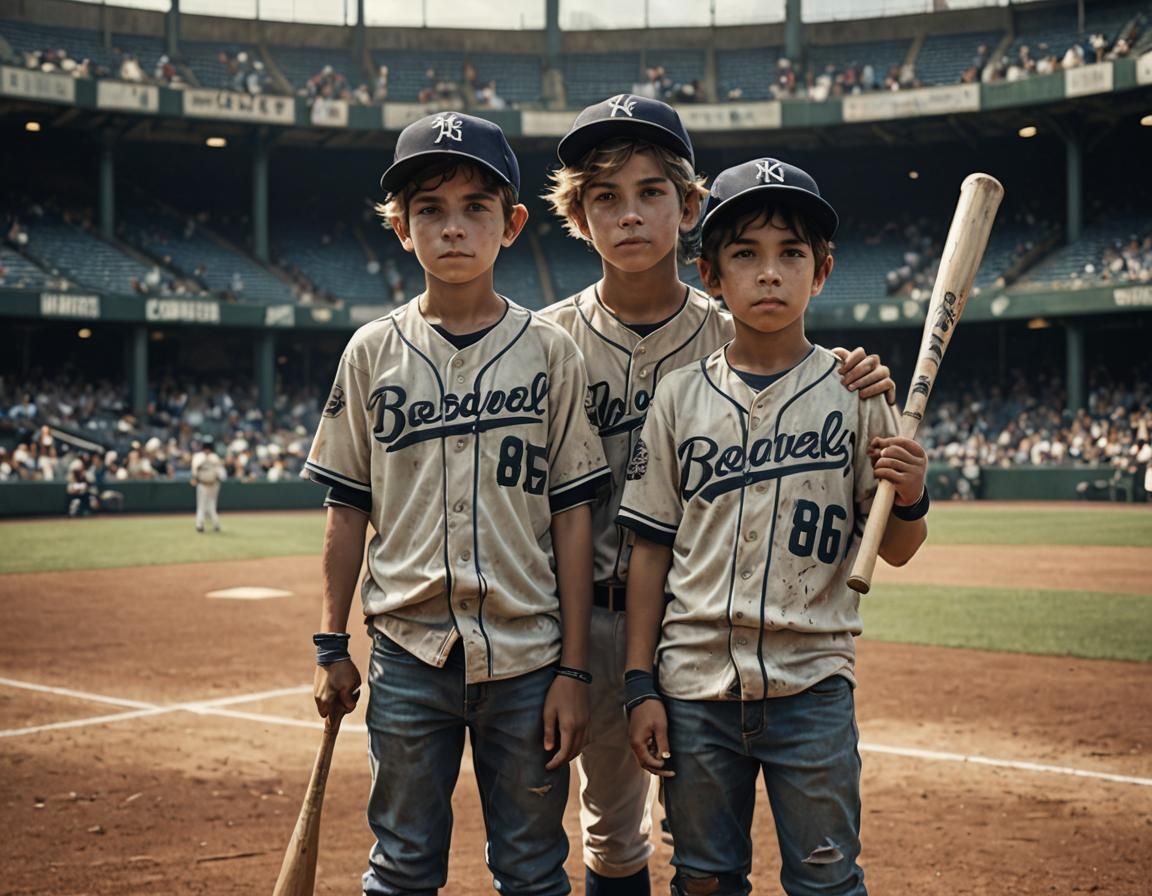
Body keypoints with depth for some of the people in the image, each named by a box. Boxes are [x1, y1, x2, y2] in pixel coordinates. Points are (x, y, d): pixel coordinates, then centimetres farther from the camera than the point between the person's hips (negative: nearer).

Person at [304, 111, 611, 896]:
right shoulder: (374, 351, 2)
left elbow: (572, 515, -1)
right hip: (409, 654, 1)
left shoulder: (550, 351, -1)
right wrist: (332, 646, 5)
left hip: (526, 658, -1)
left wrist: (574, 668, -4)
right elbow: (349, 508, 7)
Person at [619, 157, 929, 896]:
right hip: (695, 686, 2)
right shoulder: (680, 397, 2)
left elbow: (894, 552, 2)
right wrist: (641, 685, 2)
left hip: (813, 688, -1)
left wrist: (910, 498, -20)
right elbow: (652, 550, 4)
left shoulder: (854, 392, -1)